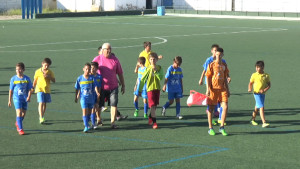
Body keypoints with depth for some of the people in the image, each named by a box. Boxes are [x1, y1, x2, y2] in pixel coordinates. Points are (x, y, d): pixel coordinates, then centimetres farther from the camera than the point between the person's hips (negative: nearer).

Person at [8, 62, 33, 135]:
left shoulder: (27, 79, -1)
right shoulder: (13, 79, -3)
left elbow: (29, 89, 2)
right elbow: (11, 90, 3)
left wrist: (29, 97, -14)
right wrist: (9, 100, 3)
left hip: (25, 99, 3)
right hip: (17, 98, -3)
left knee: (23, 113, 12)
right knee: (19, 112, -15)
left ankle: (17, 123, 41)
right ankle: (20, 129, -12)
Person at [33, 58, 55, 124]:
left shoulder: (50, 72, 1)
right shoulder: (38, 71, -3)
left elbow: (54, 81, -3)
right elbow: (35, 81, 6)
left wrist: (49, 77, -19)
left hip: (47, 90, 3)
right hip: (40, 89, -3)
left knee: (45, 104, 10)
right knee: (41, 103, -15)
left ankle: (42, 117, 25)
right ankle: (41, 118, -19)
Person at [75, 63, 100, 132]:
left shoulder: (92, 78, -5)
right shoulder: (80, 78, -3)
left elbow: (95, 86, -11)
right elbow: (77, 89, 7)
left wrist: (97, 92, -29)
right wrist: (76, 97, 11)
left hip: (91, 98, 2)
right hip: (83, 98, -2)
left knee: (89, 111, 14)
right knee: (85, 111, -11)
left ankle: (86, 123, 35)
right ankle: (86, 126, -11)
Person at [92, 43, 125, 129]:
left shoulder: (115, 59, 4)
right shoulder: (97, 59, -1)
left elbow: (120, 73, 10)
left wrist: (123, 85, 11)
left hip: (113, 87, 1)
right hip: (101, 87, -1)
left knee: (114, 104, -5)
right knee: (99, 105, 8)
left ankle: (113, 122, 2)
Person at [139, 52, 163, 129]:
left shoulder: (159, 68, 2)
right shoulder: (148, 69, -3)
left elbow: (161, 77, -11)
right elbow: (143, 79, -1)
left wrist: (155, 71, -19)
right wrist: (140, 90, -2)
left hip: (157, 88, 3)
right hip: (150, 88, -3)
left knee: (155, 105, 13)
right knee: (152, 106, -10)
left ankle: (150, 117, 37)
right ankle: (154, 122, -11)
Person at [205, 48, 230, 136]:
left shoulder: (224, 65, 9)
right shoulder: (211, 65, -3)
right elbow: (208, 77, -4)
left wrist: (227, 89, 14)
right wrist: (208, 89, -13)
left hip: (222, 89, 4)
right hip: (213, 89, -4)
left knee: (225, 107, -7)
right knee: (211, 109, 2)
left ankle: (222, 128, 5)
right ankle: (210, 128, 13)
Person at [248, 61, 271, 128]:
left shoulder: (266, 75, 1)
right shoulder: (254, 75, -3)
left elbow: (269, 85, 3)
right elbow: (251, 83, 7)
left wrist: (265, 90, -13)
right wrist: (250, 89, -11)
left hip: (263, 93, 4)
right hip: (257, 93, -4)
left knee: (257, 108, 18)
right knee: (261, 107, -14)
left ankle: (253, 120, 35)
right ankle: (264, 122, -17)